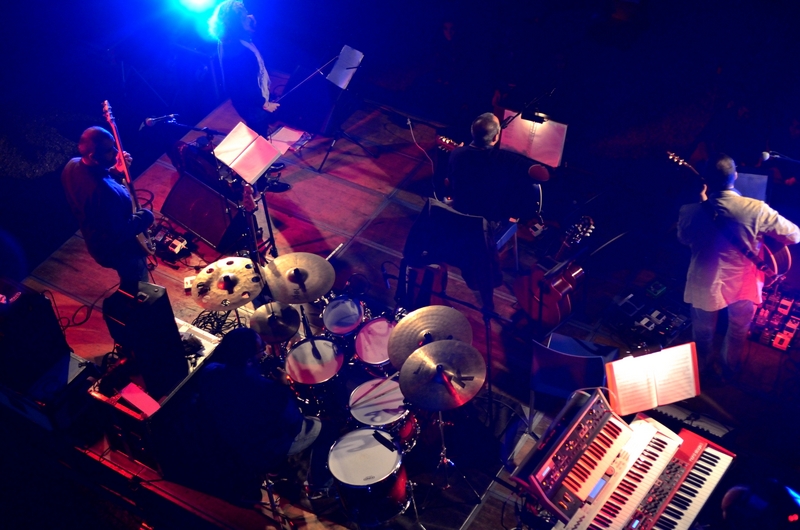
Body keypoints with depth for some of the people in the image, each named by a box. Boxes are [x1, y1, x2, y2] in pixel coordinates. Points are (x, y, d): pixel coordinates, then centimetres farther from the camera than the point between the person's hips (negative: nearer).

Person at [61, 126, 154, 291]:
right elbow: (120, 233, -34)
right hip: (116, 249, -8)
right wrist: (144, 217, -19)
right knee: (136, 290, 20)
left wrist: (116, 171, -10)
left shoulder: (72, 166, -15)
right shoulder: (105, 192, -43)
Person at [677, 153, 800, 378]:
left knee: (703, 334, 27)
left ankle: (702, 370, 50)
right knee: (738, 331, 29)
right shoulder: (756, 210, -24)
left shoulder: (690, 211, -21)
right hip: (743, 284, 0)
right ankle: (730, 370, 50)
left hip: (704, 285, 0)